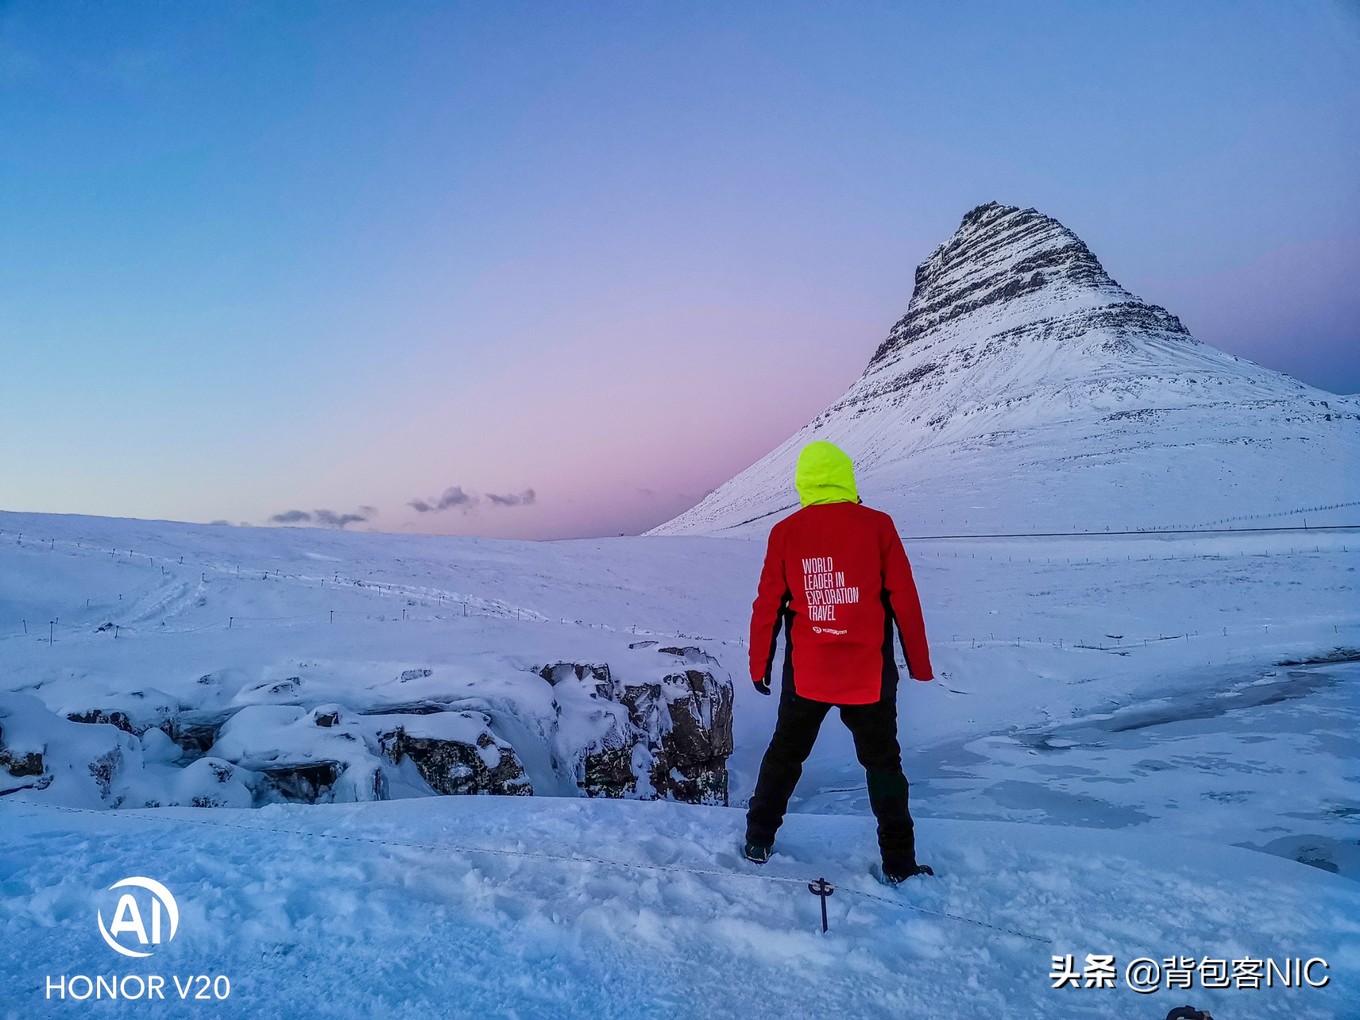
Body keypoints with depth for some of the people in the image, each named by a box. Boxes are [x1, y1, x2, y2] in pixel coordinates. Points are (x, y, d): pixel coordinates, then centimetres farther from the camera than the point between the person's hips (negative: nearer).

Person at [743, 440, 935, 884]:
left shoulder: (785, 532, -4)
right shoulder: (876, 525, -7)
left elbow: (767, 605, 0)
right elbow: (904, 601, -4)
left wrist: (759, 665, 11)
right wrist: (920, 664, 6)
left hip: (805, 673, 1)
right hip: (869, 675, -1)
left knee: (785, 754, 19)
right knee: (882, 762, 15)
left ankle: (759, 842, 28)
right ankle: (899, 862, 21)